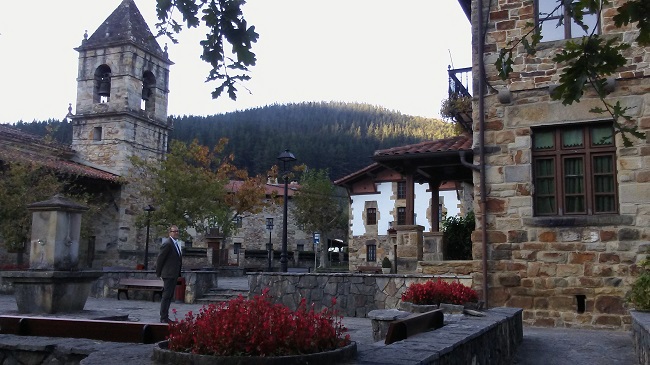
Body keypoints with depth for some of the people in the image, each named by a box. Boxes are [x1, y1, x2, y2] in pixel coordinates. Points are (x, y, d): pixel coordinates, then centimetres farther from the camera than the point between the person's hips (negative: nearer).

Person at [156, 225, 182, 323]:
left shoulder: (177, 243, 14)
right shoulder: (167, 244, -15)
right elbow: (160, 259, -14)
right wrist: (159, 273, -8)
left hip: (174, 274, 9)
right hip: (168, 274, -9)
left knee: (169, 296, 13)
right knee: (166, 296, -6)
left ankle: (165, 317, 20)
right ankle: (163, 318, -1)